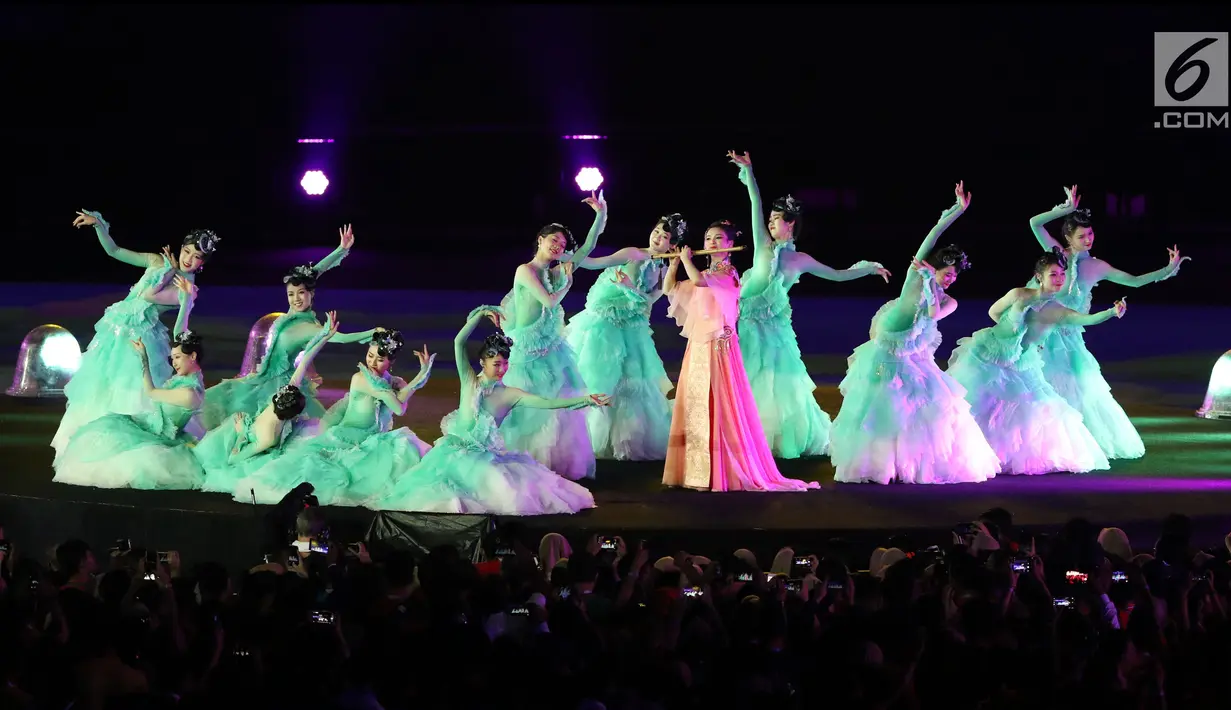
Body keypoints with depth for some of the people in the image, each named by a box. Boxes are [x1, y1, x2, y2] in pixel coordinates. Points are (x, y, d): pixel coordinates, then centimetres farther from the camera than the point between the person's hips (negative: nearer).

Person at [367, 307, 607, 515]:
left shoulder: (510, 395, -4)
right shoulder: (469, 382, -1)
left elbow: (547, 402, -14)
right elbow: (459, 342, -11)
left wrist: (585, 400, -26)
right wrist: (481, 314, -17)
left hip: (487, 455, 0)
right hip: (457, 451, 0)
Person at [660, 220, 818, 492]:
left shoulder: (728, 274, -7)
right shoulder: (705, 276, 17)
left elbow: (698, 280, -24)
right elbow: (669, 288, 19)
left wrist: (687, 259, -8)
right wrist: (676, 261, 7)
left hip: (718, 349, -8)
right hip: (697, 349, 8)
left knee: (717, 409, -11)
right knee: (696, 409, 6)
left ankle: (721, 473, -10)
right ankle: (698, 471, 9)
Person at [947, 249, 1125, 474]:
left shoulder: (1059, 313, -13)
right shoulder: (1019, 296, -18)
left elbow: (1088, 319, -29)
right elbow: (993, 312, -1)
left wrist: (1113, 312, -44)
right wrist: (1013, 327, -5)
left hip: (1019, 367, 3)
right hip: (986, 356, -3)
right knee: (973, 405, 2)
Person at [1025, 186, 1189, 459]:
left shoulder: (1097, 267, 1)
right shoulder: (1057, 252, -4)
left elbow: (1134, 281, 4)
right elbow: (1034, 223, -14)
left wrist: (1168, 270, -4)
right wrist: (1066, 209, -19)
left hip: (1068, 336, 2)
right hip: (1042, 331, -2)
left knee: (1080, 390, 5)